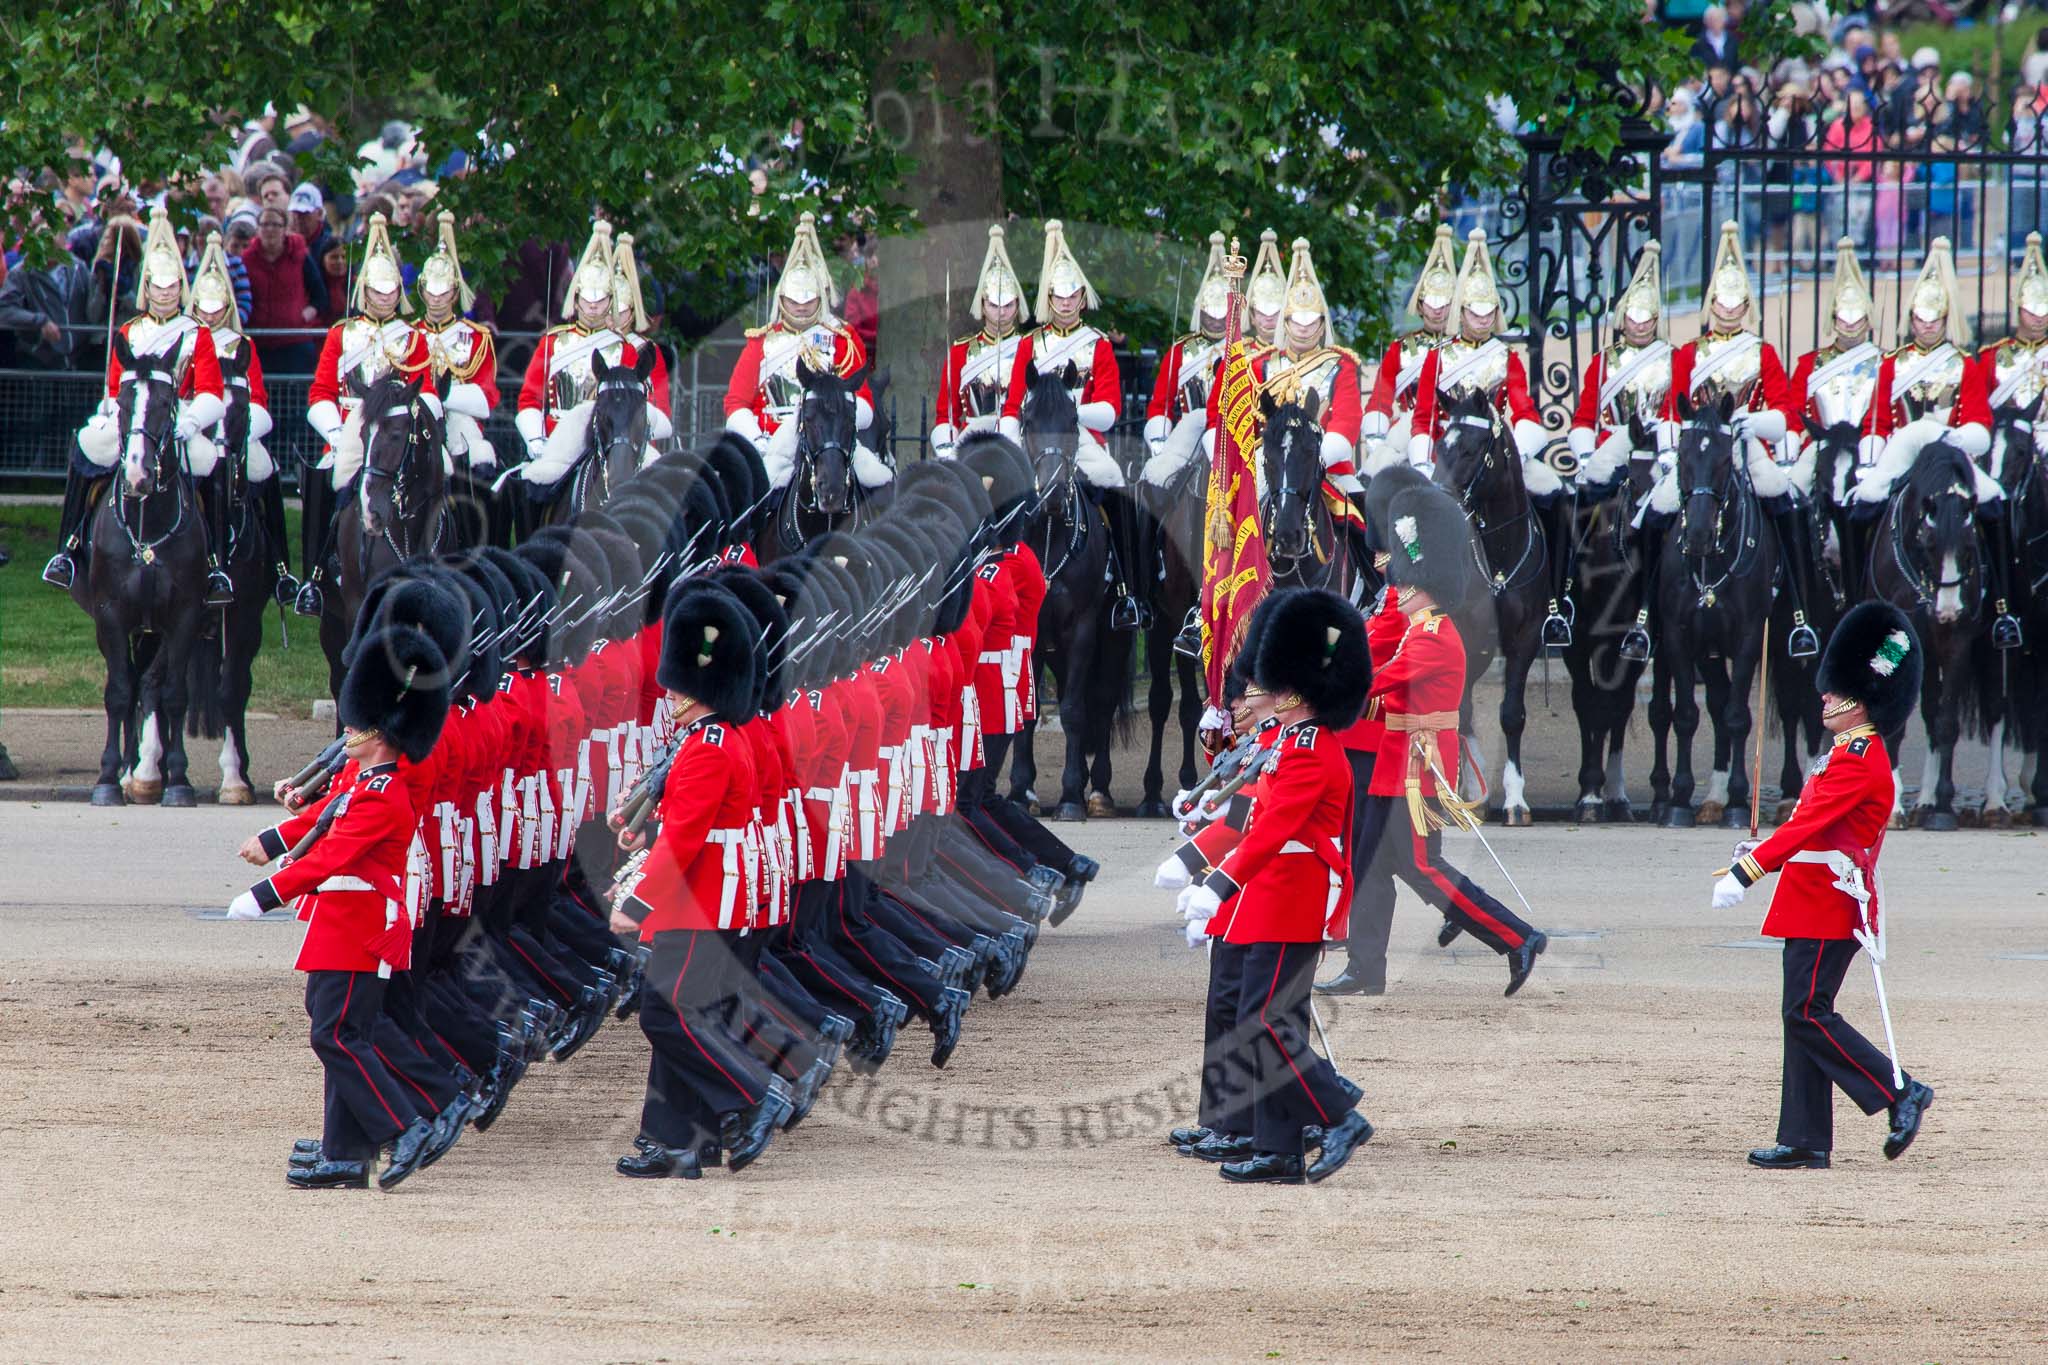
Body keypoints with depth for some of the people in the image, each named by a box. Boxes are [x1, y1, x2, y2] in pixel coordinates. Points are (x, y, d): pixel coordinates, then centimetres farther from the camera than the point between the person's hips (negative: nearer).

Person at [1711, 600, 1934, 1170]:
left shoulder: (1858, 761, -16)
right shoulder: (1852, 754, 16)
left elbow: (1809, 823, -24)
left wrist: (1747, 872, -27)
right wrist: (1760, 855, 18)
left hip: (1826, 909, -10)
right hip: (1815, 904, 10)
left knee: (1807, 1014, -10)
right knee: (1804, 1016, 8)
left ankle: (1900, 1092, -5)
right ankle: (1804, 1142, 8)